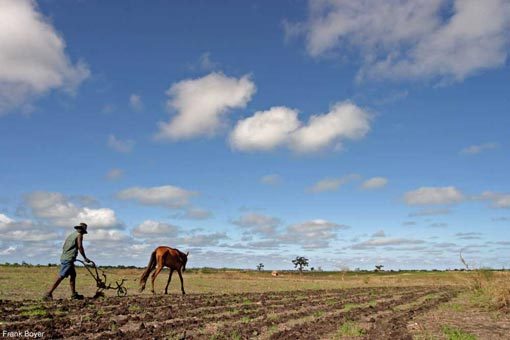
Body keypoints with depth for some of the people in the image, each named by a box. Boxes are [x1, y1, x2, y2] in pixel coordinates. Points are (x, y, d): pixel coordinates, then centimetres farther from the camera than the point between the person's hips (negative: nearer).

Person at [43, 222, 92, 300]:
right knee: (61, 277, -9)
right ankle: (48, 294, -10)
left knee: (73, 275, 15)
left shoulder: (71, 235, 21)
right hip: (68, 259, -9)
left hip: (64, 258, 9)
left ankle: (74, 294, 18)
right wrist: (85, 258, -4)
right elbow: (80, 247, -11)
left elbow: (64, 247, 19)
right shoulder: (79, 235, -3)